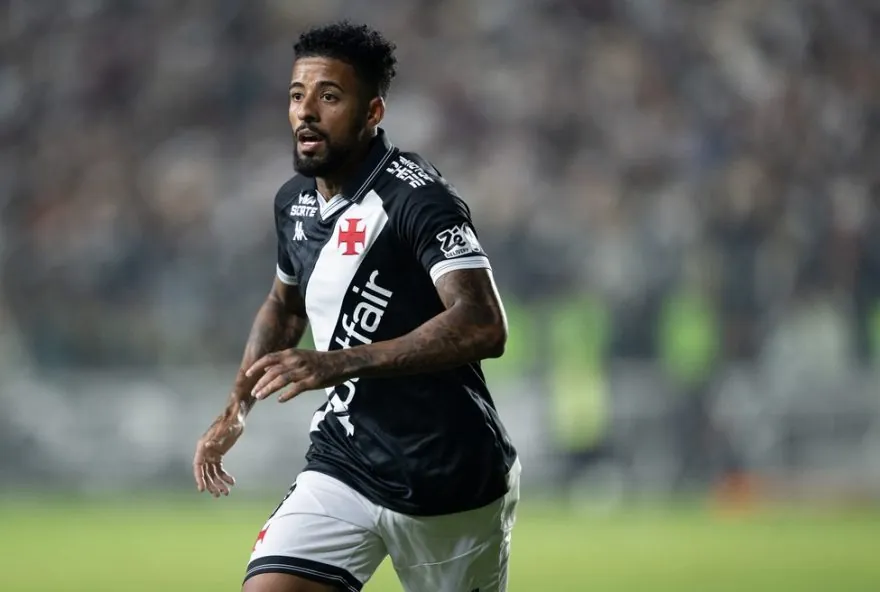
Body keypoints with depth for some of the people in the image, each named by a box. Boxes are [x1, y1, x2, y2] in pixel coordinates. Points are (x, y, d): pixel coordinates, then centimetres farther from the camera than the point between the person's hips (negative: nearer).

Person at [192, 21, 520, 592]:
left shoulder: (414, 196, -17)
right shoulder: (294, 201, 7)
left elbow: (482, 325, -30)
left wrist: (338, 364, -35)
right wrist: (236, 410, 17)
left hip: (451, 483, -6)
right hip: (342, 468, 6)